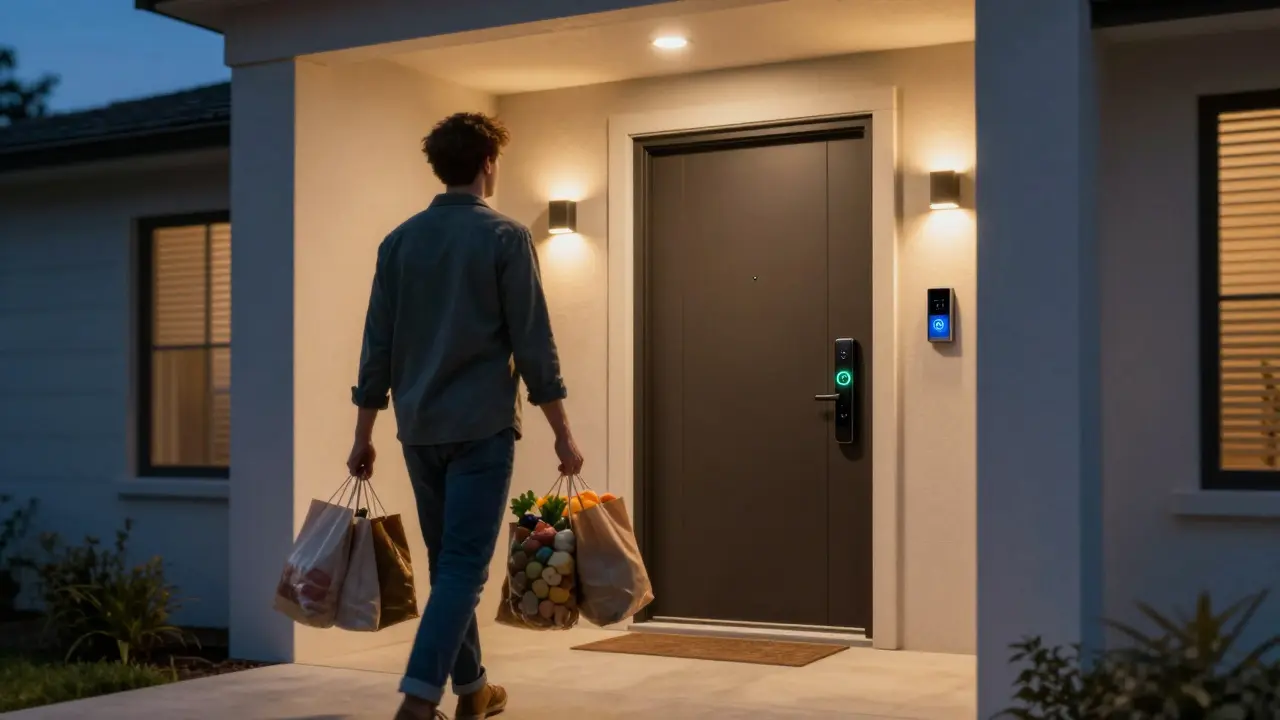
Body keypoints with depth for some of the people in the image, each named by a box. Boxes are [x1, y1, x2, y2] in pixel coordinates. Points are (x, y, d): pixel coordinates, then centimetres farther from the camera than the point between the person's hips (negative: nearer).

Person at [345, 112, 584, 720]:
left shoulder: (399, 240, 7)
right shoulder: (506, 237, -6)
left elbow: (377, 347, 8)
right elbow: (534, 346, -8)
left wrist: (363, 436, 13)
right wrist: (563, 434, -3)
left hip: (419, 429, 5)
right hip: (482, 426, -5)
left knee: (446, 562, 15)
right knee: (464, 567, -5)